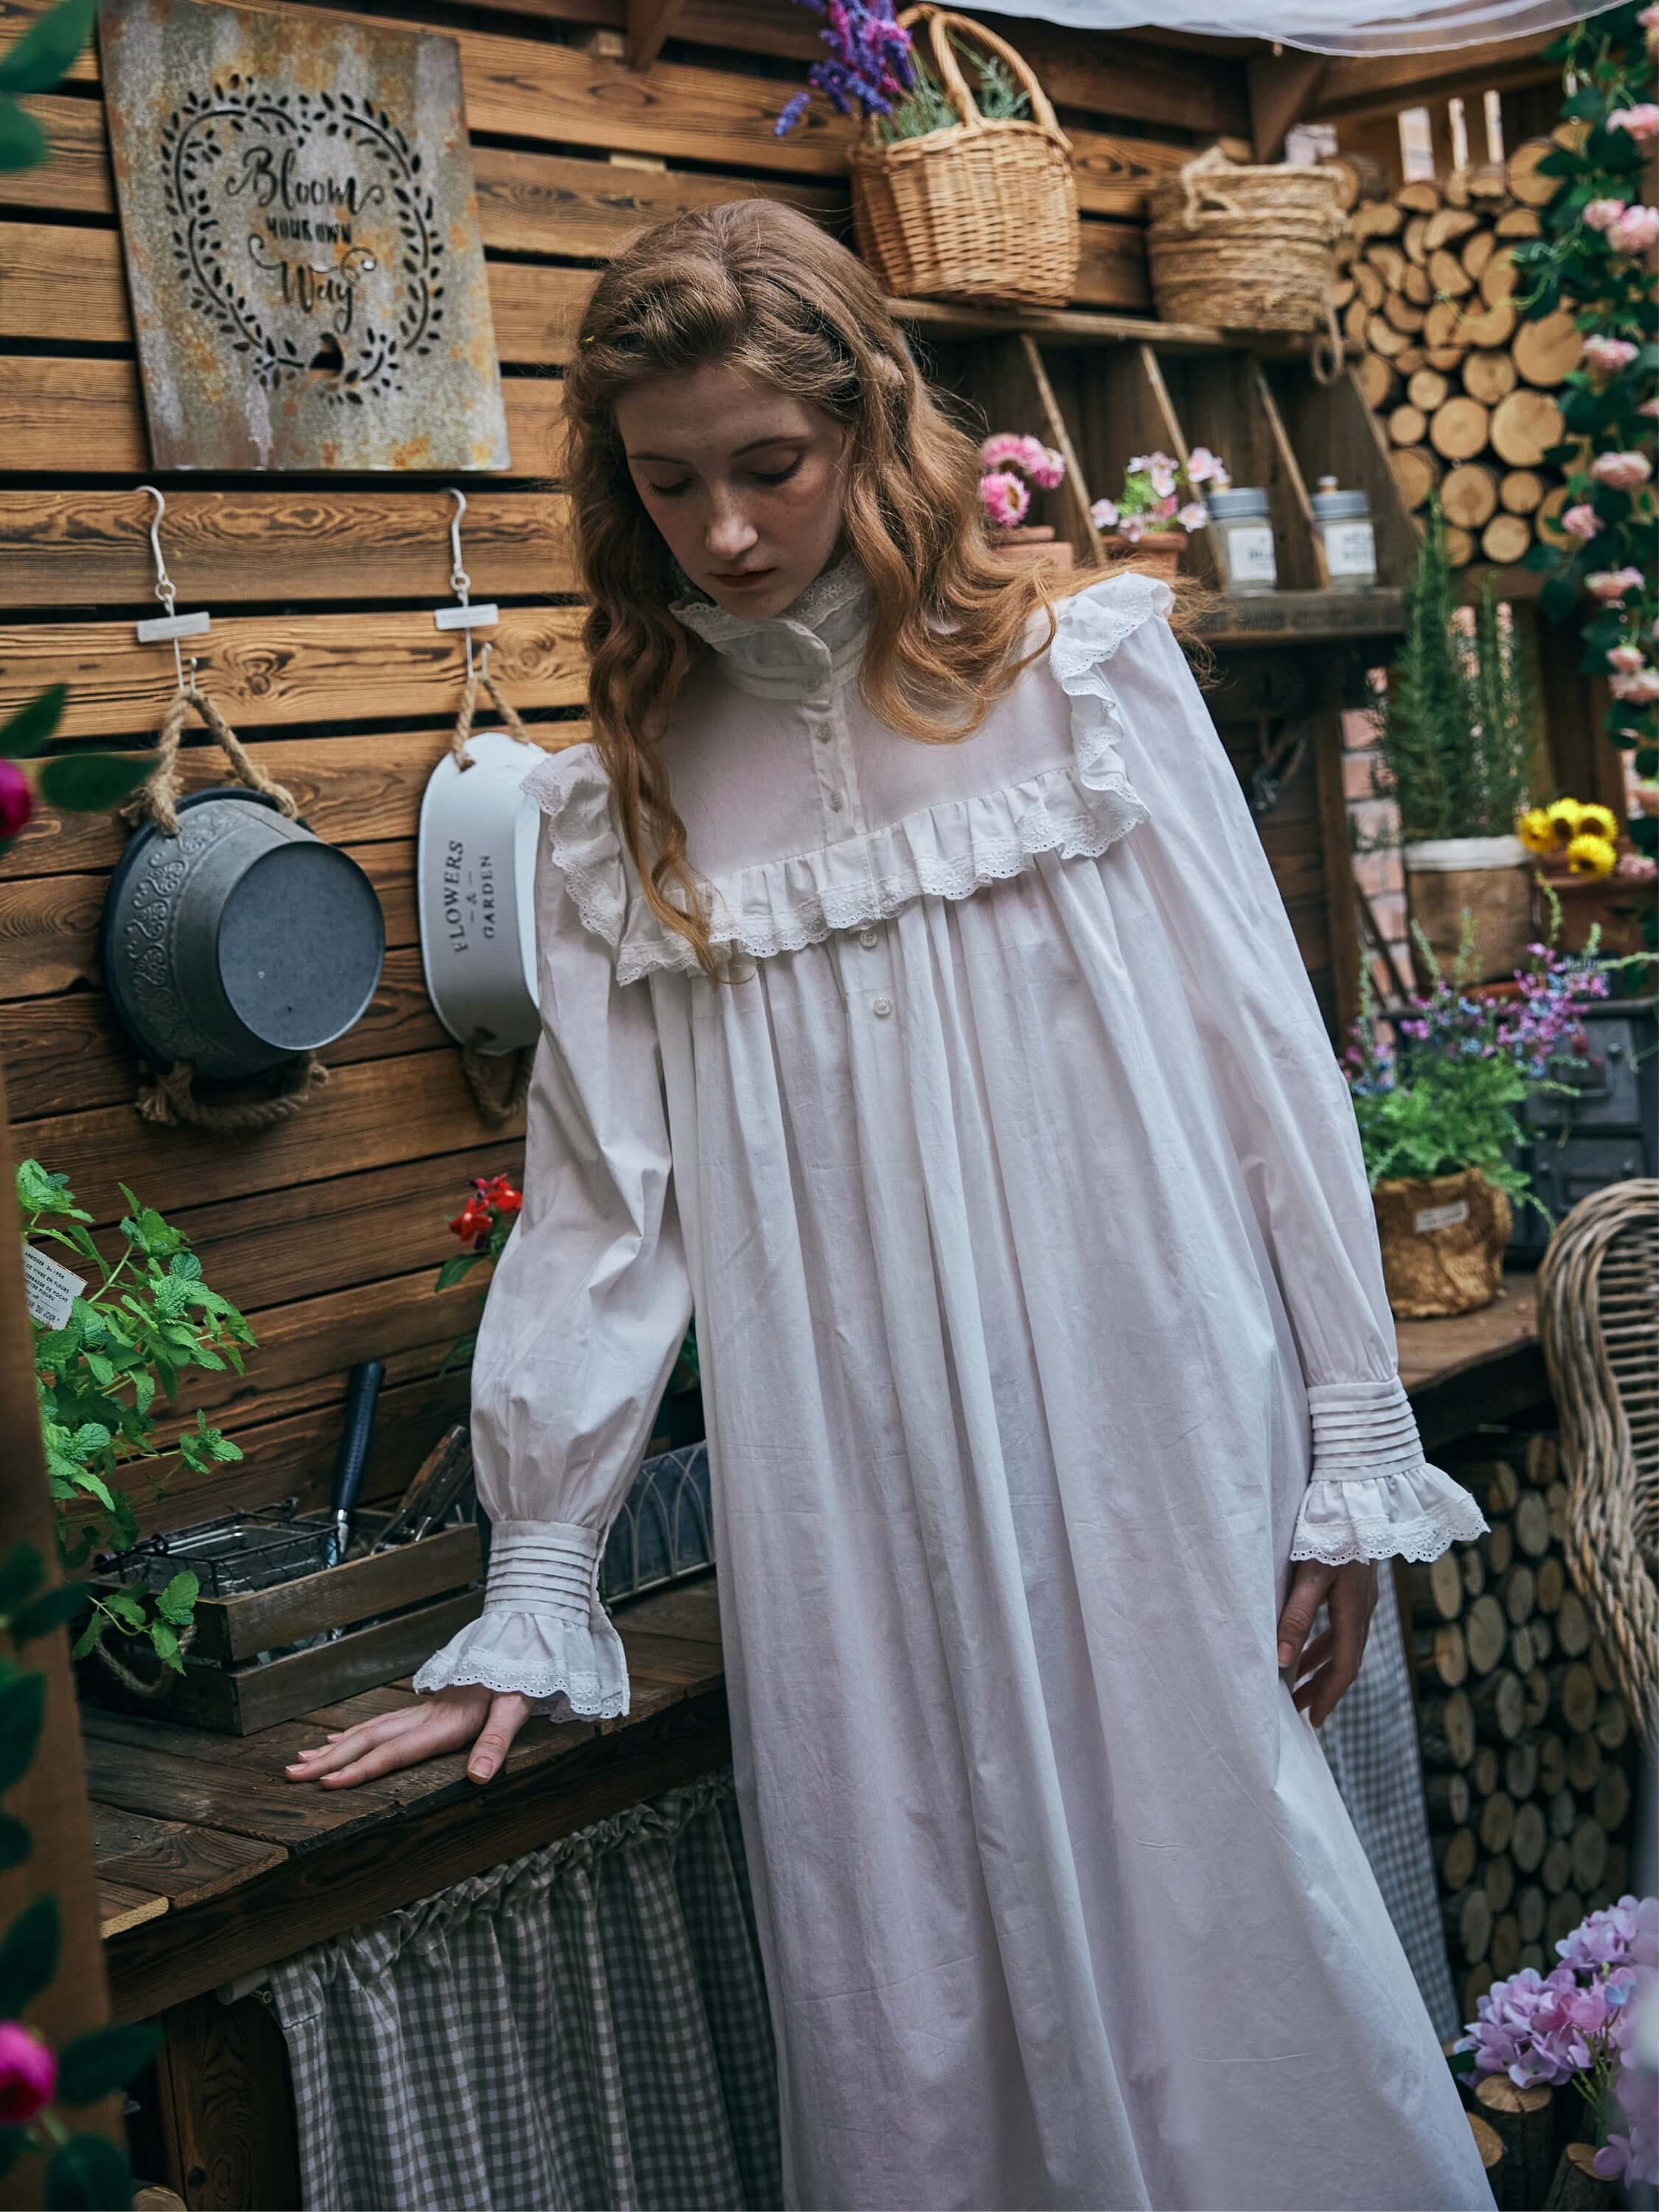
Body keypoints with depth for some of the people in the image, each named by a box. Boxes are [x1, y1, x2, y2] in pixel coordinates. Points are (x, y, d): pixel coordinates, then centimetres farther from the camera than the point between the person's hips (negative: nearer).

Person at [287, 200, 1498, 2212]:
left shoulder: (1085, 672, 1)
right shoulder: (623, 801, 6)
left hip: (1145, 1467, -1)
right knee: (912, 2046, 7)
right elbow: (598, 1216, 7)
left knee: (1222, 1967, 4)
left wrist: (1354, 1458, -1)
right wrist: (527, 1610, 5)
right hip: (853, 1534, 2)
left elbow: (1266, 1068, 1)